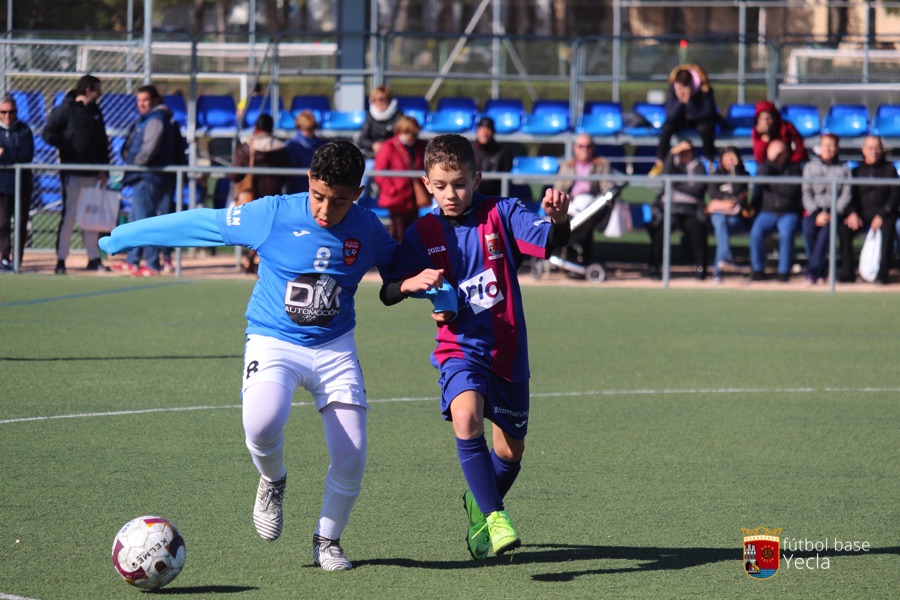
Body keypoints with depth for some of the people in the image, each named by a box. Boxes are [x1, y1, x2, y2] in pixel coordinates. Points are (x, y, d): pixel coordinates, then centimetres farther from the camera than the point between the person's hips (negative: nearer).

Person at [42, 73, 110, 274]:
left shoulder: (96, 112, 13)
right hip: (72, 173, -6)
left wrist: (103, 170, 8)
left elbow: (102, 142, 16)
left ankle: (94, 258, 15)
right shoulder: (66, 110, -7)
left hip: (92, 173, 6)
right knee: (69, 215, -5)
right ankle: (61, 260, -2)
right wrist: (67, 147, -14)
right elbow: (48, 134, -10)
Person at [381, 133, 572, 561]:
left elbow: (548, 241, -20)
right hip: (460, 348, -1)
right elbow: (388, 293, 0)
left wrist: (558, 219, -43)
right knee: (466, 416, -32)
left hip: (507, 351, 1)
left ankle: (480, 503, 45)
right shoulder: (422, 234, -1)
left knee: (510, 451, 13)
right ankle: (495, 518, -28)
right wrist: (412, 283, -23)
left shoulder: (502, 214, -5)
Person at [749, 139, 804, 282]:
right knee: (756, 233, -27)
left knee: (786, 234, -33)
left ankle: (784, 271, -24)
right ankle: (758, 269, -14)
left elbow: (793, 191, -8)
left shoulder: (794, 169, 5)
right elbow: (760, 180, -3)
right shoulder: (765, 168, 13)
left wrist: (773, 186, -7)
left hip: (789, 213, -2)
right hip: (767, 212, 2)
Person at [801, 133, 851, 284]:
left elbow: (846, 194, 3)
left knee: (826, 229, -33)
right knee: (809, 229, -32)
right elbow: (806, 193, 5)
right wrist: (817, 213, -10)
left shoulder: (843, 169, 12)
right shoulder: (810, 167, 14)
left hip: (835, 211, -1)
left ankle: (812, 271, -31)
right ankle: (821, 270, -19)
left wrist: (834, 214, -11)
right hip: (814, 209, 1)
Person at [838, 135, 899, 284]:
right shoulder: (857, 171, 12)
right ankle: (847, 271, -20)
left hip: (884, 212, -2)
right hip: (862, 213, 2)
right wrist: (852, 214, -12)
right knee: (844, 229, -27)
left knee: (887, 229, -36)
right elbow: (850, 195, 8)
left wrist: (882, 215, -14)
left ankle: (883, 273, -32)